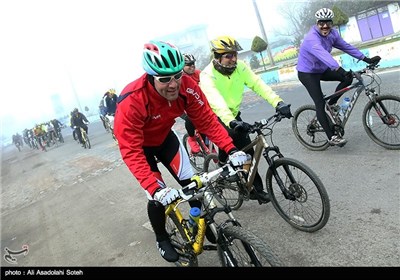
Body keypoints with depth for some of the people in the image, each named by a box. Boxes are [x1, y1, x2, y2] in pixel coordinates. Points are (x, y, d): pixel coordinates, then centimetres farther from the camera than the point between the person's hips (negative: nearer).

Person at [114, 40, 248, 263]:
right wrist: (155, 188, -48)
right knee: (159, 196, -7)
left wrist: (231, 149, -31)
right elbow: (131, 151, -39)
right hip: (138, 144, -3)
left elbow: (207, 120, -20)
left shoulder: (187, 87, -27)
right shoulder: (131, 101, -39)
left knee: (191, 182, -2)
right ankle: (162, 239, 22)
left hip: (165, 137, 4)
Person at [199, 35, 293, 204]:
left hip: (234, 115, 4)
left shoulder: (240, 67, -13)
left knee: (247, 150, -3)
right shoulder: (207, 76, -26)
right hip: (215, 118, -4)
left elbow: (258, 85, -23)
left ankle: (256, 189, 10)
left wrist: (278, 103, -38)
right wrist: (232, 123, -57)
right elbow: (217, 102, -41)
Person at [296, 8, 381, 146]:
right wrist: (339, 69, -60)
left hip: (322, 69, 8)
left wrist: (366, 59, -8)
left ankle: (331, 104, 8)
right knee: (320, 104, -14)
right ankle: (331, 137, -9)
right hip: (307, 73, -7)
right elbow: (322, 54, -46)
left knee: (348, 77, -10)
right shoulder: (312, 38, -30)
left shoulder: (332, 33, -4)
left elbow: (346, 46, -2)